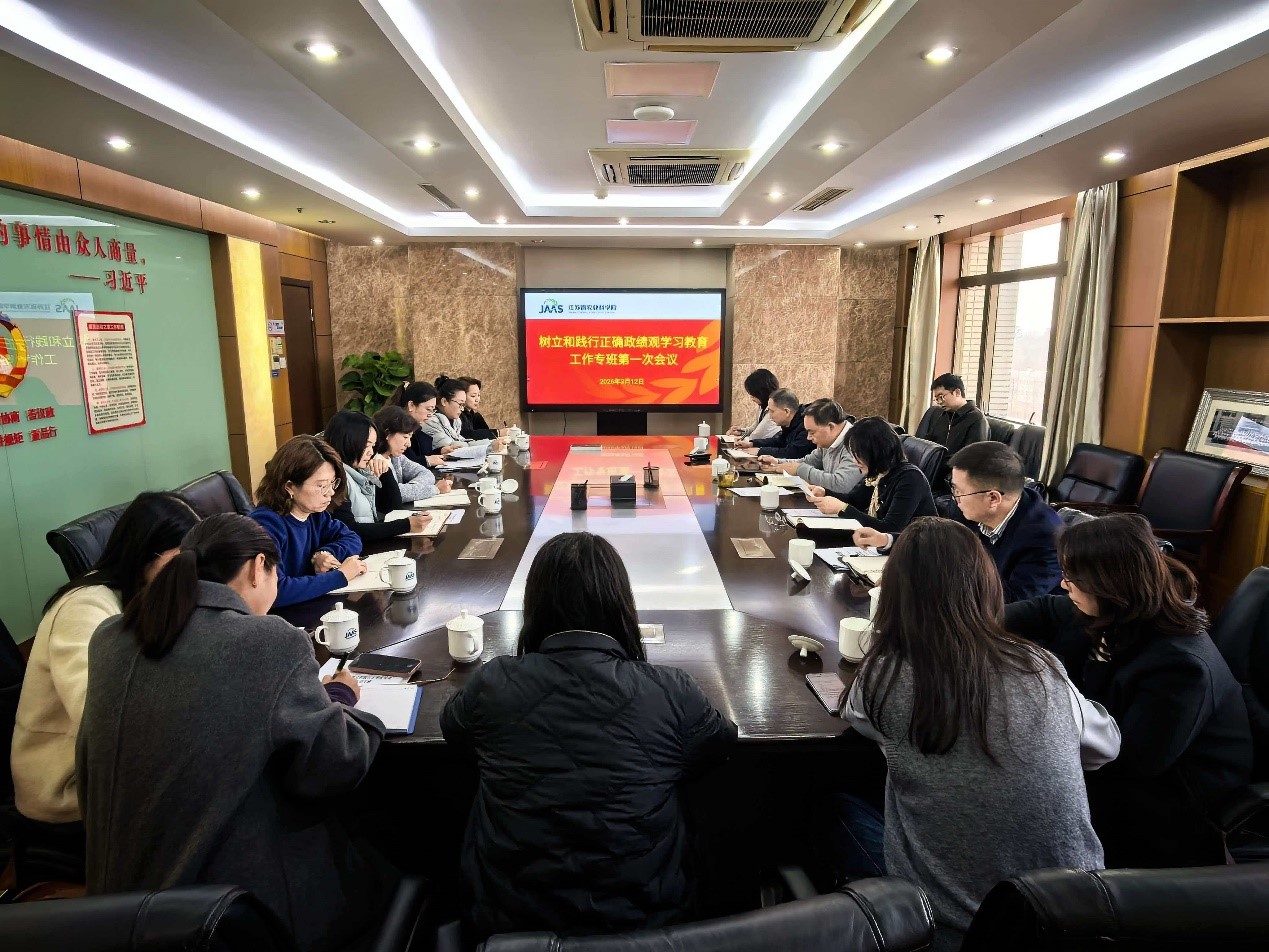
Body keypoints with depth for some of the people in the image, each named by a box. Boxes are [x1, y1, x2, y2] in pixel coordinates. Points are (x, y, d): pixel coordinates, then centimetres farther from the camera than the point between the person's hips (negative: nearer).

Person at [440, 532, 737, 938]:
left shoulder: (493, 684, -17)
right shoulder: (672, 693, -20)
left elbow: (452, 728, 6)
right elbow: (722, 742, 2)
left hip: (509, 920, 1)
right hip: (642, 915, 0)